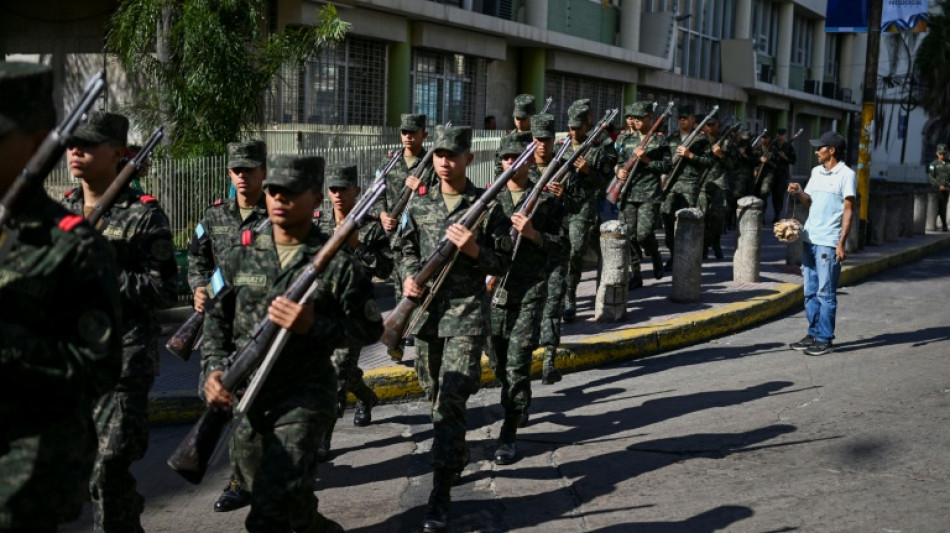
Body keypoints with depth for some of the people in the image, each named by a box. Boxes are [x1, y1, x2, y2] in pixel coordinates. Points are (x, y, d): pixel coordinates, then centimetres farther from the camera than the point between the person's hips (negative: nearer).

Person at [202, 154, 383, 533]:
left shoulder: (337, 262, -8)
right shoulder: (241, 256, 4)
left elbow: (371, 328, -5)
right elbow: (217, 318, 8)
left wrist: (313, 325, -19)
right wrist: (214, 369, -8)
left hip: (305, 397, -5)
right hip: (244, 397, 5)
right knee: (288, 500, 22)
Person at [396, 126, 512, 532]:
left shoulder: (487, 206, -4)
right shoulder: (420, 205, 8)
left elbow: (502, 265, -1)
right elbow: (409, 249, 18)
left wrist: (474, 250, -19)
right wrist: (409, 277, -2)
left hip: (467, 313, -5)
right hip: (427, 309, 5)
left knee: (451, 399, -12)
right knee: (434, 393, 15)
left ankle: (441, 493, -9)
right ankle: (458, 453, 41)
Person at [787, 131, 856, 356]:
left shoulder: (846, 175, -6)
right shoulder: (817, 172, 15)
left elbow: (848, 210, -8)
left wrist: (841, 243, -14)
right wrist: (799, 192, -3)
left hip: (828, 242, -7)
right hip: (810, 238, 7)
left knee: (825, 293, -3)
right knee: (810, 292, 10)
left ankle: (825, 339, 2)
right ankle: (813, 334, 18)